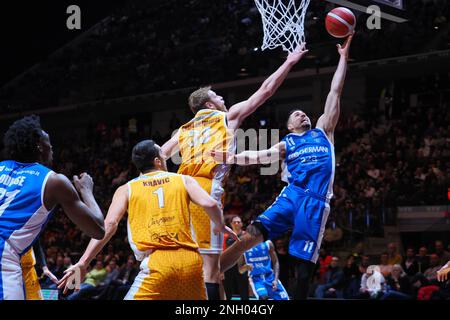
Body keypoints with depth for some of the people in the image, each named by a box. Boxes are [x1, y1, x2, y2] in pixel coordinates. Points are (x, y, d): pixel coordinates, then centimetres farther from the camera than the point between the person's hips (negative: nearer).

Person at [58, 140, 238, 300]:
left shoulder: (127, 189, 13)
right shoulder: (184, 180, 15)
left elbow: (109, 225, 0)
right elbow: (209, 204, 0)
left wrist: (83, 263, -1)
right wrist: (220, 225, 20)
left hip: (157, 263, -2)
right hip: (190, 260, 2)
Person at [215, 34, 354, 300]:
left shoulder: (322, 132, 21)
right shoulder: (286, 145, 20)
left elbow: (335, 92, 19)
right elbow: (259, 156, 4)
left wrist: (344, 57, 18)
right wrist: (230, 158, -14)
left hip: (316, 201, 0)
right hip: (291, 195, 0)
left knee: (305, 260, -4)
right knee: (253, 233, -17)